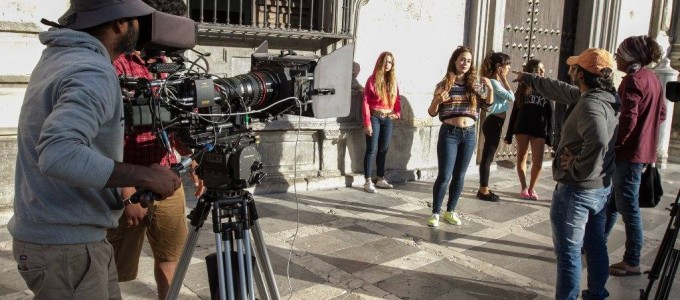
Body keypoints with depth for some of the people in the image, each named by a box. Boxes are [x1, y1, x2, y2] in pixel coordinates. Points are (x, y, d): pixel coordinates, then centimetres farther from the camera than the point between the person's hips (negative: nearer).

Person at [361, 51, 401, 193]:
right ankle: (368, 182, 0)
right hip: (374, 117, -5)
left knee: (384, 149, 10)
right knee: (372, 149, -4)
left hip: (388, 119, 5)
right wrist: (367, 123, -14)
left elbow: (397, 99, 18)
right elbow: (366, 103, -9)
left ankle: (381, 179, 20)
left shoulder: (393, 81, 10)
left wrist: (397, 113, 0)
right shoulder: (372, 80, -6)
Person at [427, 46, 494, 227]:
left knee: (459, 176, 10)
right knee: (444, 176, -5)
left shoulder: (474, 84, 5)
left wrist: (490, 89, -5)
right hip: (449, 133, -3)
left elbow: (488, 104, 13)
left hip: (469, 134, 3)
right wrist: (437, 100, -20)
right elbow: (432, 113, 0)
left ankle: (450, 211, 22)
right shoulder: (444, 84, -2)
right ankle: (435, 213, 7)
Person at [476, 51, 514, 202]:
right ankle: (483, 191, 3)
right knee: (487, 157, -4)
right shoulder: (493, 82, -16)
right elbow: (511, 97, -16)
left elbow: (508, 99, 14)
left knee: (488, 156, 13)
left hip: (495, 122, 10)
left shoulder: (495, 82, 13)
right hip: (494, 122, -10)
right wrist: (504, 79, -11)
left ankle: (484, 189, 21)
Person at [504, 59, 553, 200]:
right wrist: (509, 133, 2)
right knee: (521, 158, 6)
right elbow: (515, 111, 5)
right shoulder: (523, 88, 5)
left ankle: (532, 188, 15)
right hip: (522, 128, 1)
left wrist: (550, 134, -4)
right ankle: (524, 188, 18)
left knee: (538, 162, -2)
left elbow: (550, 114, 2)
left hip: (539, 130, -1)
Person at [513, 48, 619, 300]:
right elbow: (561, 90, 21)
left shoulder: (591, 104, -24)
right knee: (596, 245, 20)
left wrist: (578, 170, -28)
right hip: (601, 187, 10)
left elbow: (597, 141, -44)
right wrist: (529, 79, 31)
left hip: (576, 190, -10)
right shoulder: (605, 97, 6)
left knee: (568, 251, 2)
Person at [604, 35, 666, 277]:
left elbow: (628, 119, -23)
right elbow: (660, 114, 20)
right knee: (611, 201, 18)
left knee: (628, 207, -2)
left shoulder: (633, 79, -16)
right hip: (643, 150, 10)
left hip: (628, 153, -10)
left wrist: (613, 144, -13)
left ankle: (632, 262, 7)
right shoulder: (652, 78, 13)